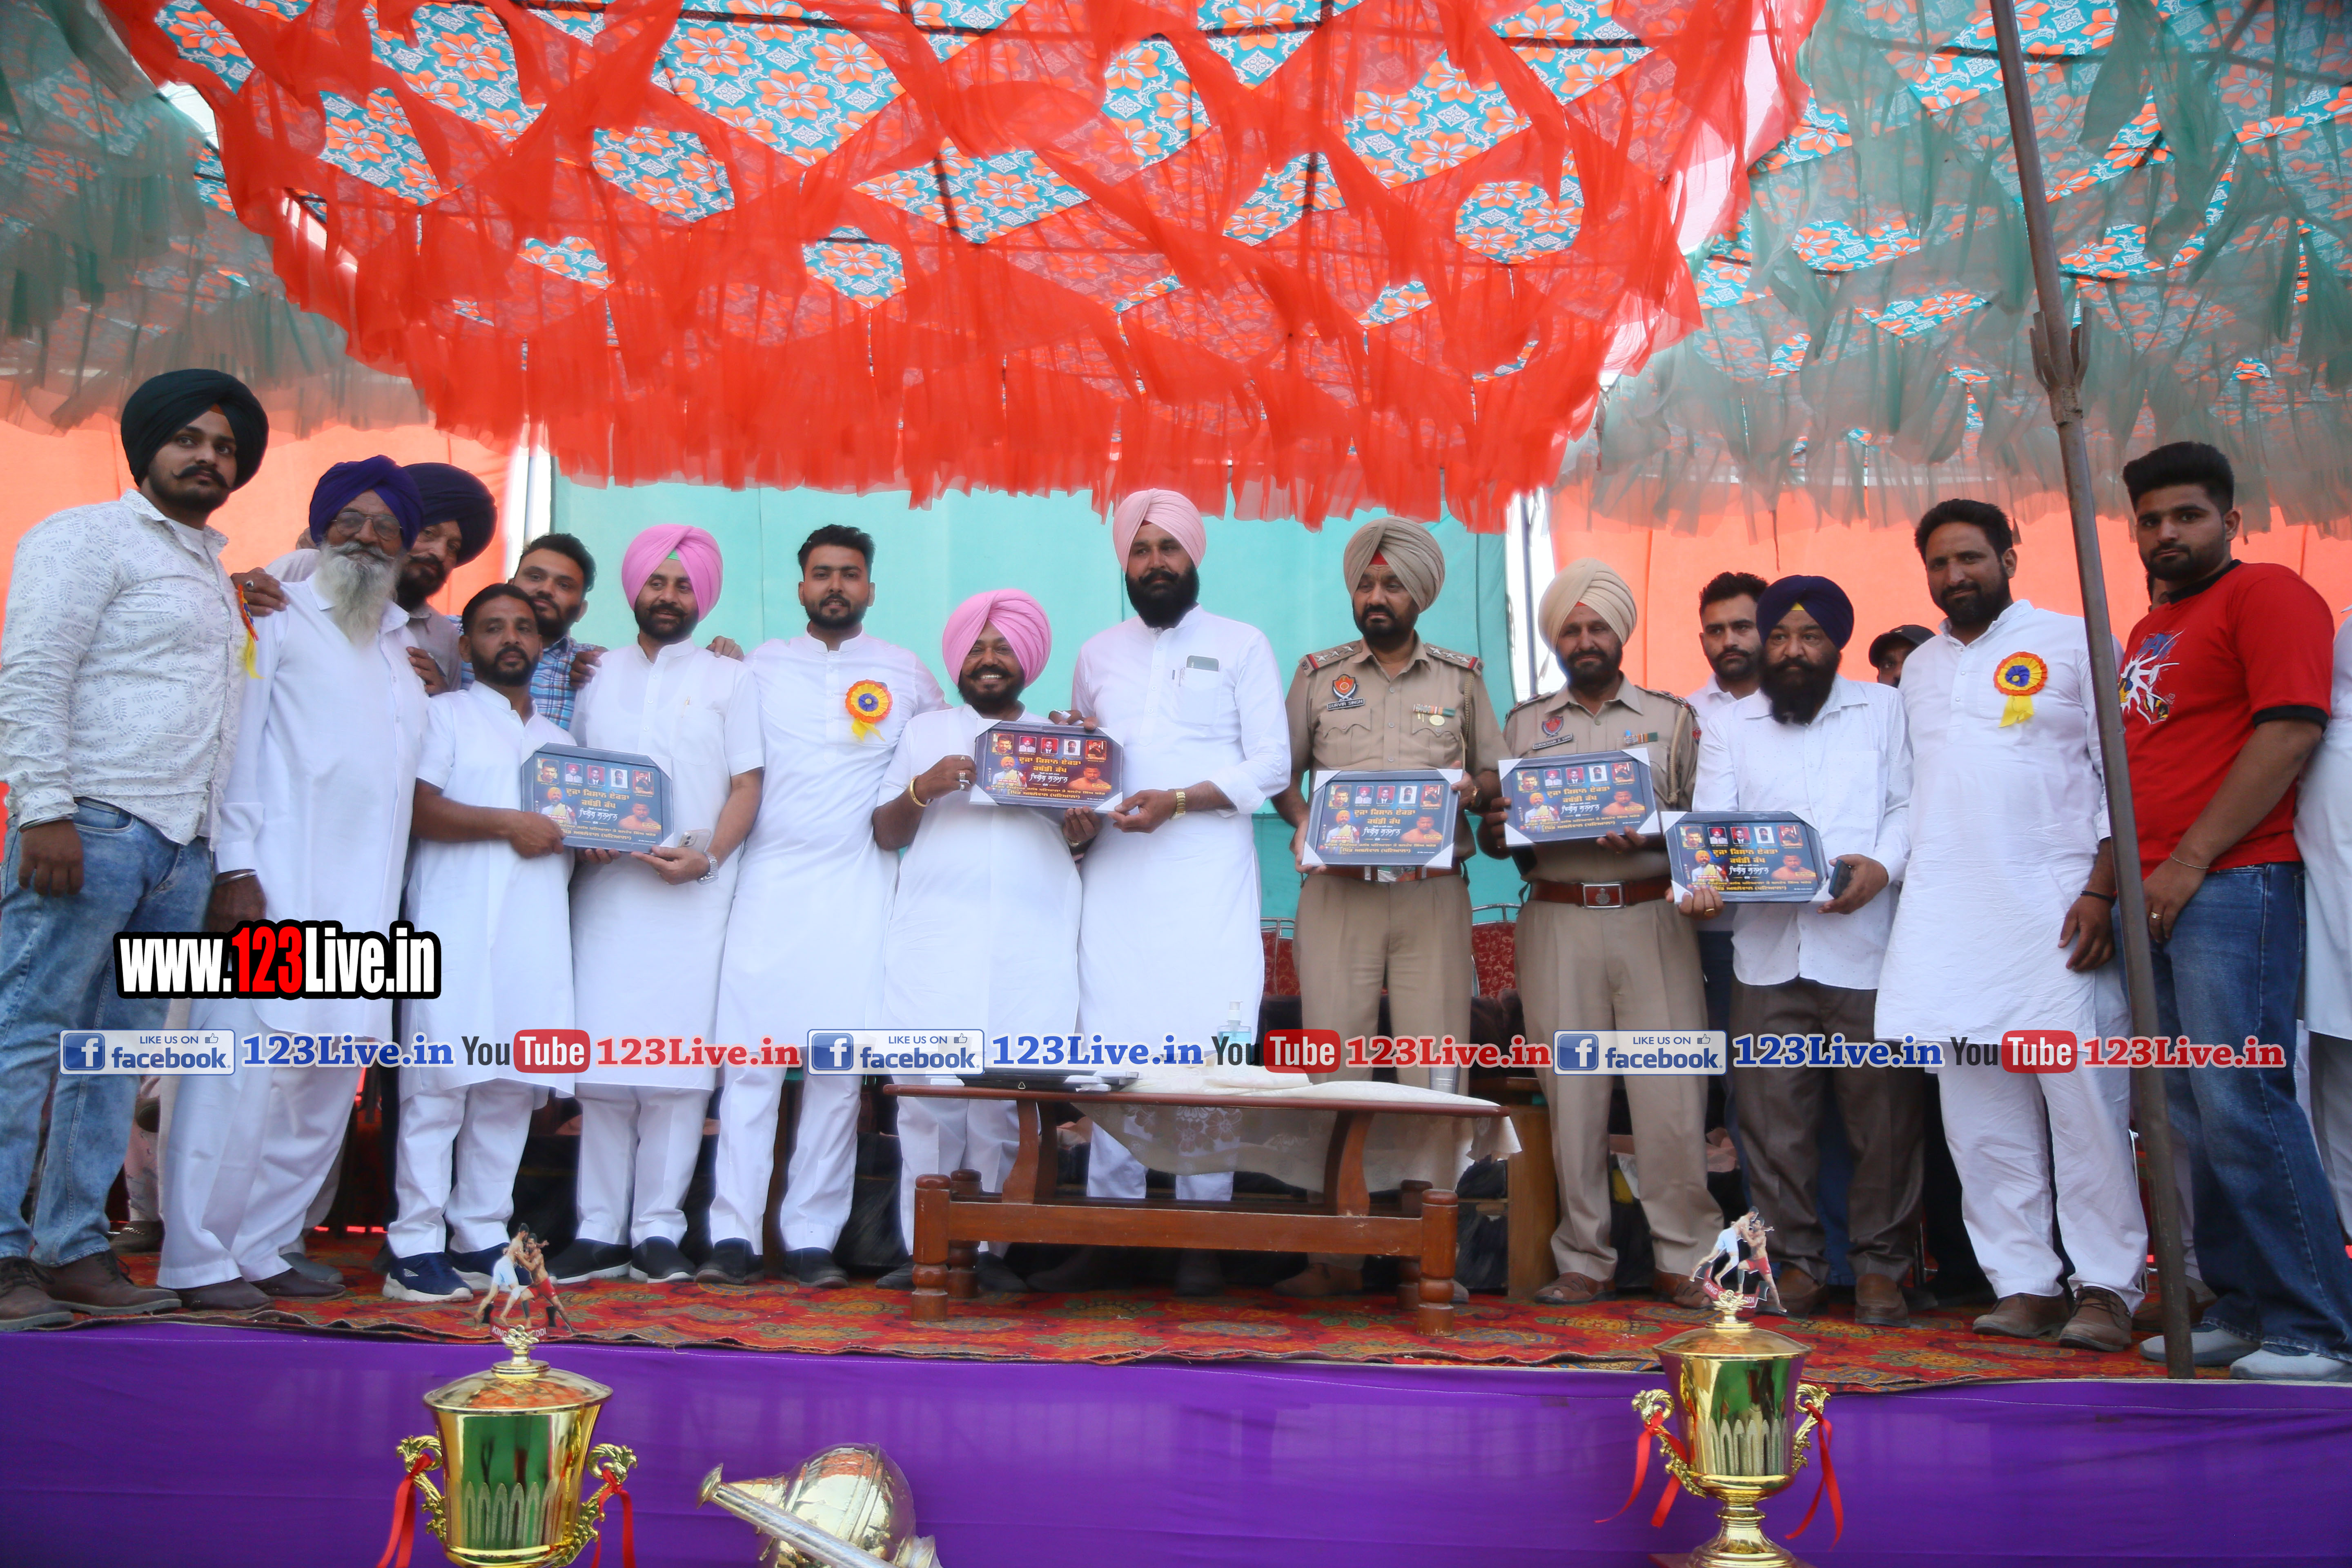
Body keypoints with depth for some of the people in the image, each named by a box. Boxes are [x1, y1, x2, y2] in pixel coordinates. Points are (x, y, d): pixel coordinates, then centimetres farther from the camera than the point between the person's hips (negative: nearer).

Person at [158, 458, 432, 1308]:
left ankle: (262, 1248, 13)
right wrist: (235, 867, -13)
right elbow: (236, 743, -4)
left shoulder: (404, 644, 22)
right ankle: (198, 1260, -3)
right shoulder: (277, 617, 4)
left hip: (364, 897, 6)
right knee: (251, 1063, -10)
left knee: (332, 1078, 4)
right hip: (276, 886, -6)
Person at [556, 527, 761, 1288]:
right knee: (601, 1061, -1)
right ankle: (600, 1231, 5)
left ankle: (658, 1230, 0)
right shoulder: (596, 676, 16)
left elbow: (747, 785, 3)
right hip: (605, 886, 2)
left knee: (677, 1063, -6)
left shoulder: (729, 679, 10)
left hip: (693, 892, -2)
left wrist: (706, 856, -12)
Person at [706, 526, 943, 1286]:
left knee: (839, 1065, -2)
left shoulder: (905, 672, 11)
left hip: (857, 888, 0)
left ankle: (812, 1238, 4)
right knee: (749, 1056, -5)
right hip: (766, 882, 0)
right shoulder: (760, 666, 12)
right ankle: (733, 1234, 0)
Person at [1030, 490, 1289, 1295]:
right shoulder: (1097, 653, 19)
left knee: (1206, 1047, -7)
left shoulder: (1241, 646, 8)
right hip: (1114, 874, 3)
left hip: (1208, 877, -3)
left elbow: (1271, 765, 0)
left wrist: (1176, 800, -12)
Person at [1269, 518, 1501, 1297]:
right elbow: (1281, 771, 14)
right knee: (1334, 1065, -2)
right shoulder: (1318, 674, 13)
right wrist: (1301, 823, -5)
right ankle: (1339, 1254, 3)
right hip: (1338, 891, 0)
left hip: (1434, 893, 0)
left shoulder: (1462, 676, 13)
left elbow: (1497, 773, 15)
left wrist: (1471, 788, -7)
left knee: (1434, 1068, -4)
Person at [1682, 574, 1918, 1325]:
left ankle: (1879, 1264, 16)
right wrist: (1701, 880, -13)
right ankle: (1798, 1259, 16)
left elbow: (1912, 804, 4)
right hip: (1766, 951, 2)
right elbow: (1710, 819, 7)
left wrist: (1882, 864, -16)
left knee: (1883, 1113, 1)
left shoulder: (1886, 709, 13)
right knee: (1771, 1114, 2)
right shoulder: (1729, 725, 18)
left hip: (1867, 947, -2)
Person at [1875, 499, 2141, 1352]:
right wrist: (1887, 869, 7)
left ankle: (2106, 1288, 2)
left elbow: (2121, 774, -1)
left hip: (2053, 905, -4)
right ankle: (2024, 1286, 10)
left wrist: (2102, 890, -10)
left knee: (2083, 1097, -7)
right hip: (1947, 918, 5)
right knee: (1980, 1111, 3)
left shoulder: (2070, 642, 4)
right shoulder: (1918, 669, 19)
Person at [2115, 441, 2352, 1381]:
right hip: (2160, 898, 8)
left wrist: (2190, 861, -15)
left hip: (2232, 883, -8)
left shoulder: (2265, 595, -3)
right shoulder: (2145, 632, 23)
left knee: (2241, 1109, -11)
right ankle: (2240, 1309, 17)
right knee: (2194, 1118, 9)